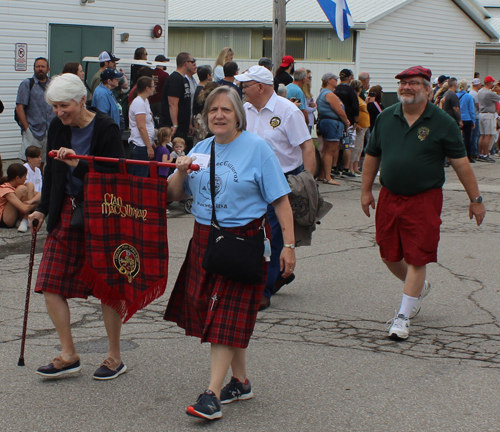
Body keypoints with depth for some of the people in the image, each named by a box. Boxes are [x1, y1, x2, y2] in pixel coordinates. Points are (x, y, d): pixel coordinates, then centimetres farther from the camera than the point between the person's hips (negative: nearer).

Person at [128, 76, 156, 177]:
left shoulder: (145, 101, 16)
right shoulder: (139, 103, -16)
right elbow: (141, 127, -20)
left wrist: (151, 143, 21)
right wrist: (149, 147, -19)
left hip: (144, 146, 10)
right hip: (140, 146, -10)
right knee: (139, 178, -7)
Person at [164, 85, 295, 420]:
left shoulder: (256, 148, -8)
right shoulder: (201, 149, 9)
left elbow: (281, 200, -9)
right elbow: (174, 196, 14)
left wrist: (289, 245, -14)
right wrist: (181, 173, -7)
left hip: (242, 241, -6)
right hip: (204, 239, 6)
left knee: (227, 317, -7)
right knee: (215, 314, 11)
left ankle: (213, 393, -6)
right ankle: (241, 382, 26)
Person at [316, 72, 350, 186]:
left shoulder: (323, 93, 18)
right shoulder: (330, 94, -15)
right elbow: (340, 112, -15)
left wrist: (345, 121, 7)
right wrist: (346, 123, 0)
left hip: (324, 122, 11)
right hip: (332, 124, -11)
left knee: (325, 151, 15)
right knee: (330, 151, -7)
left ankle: (322, 175, 21)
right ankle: (328, 178, -6)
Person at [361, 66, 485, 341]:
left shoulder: (442, 123, -5)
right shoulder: (386, 118, 5)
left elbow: (461, 163, -2)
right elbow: (372, 156, 15)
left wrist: (475, 199, -1)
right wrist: (366, 191, 14)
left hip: (424, 200, -4)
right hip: (389, 197, 4)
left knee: (416, 258, -3)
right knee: (389, 256, 11)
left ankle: (403, 316, 6)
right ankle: (419, 287, 39)